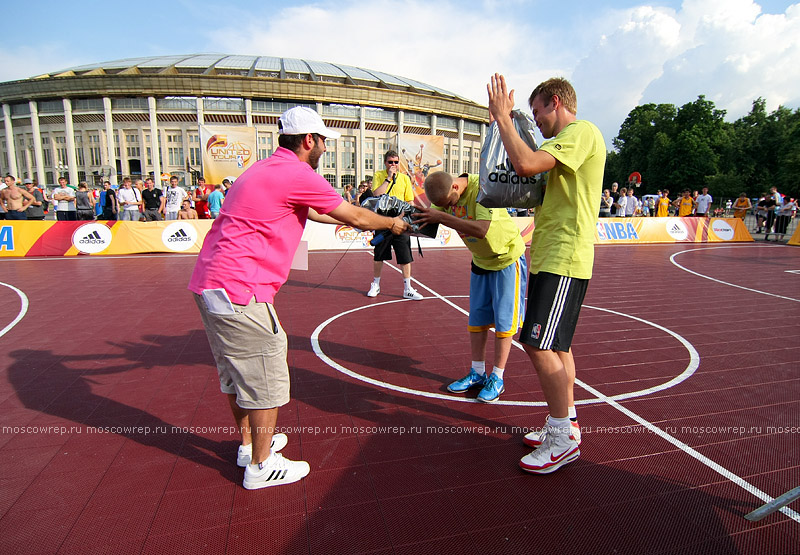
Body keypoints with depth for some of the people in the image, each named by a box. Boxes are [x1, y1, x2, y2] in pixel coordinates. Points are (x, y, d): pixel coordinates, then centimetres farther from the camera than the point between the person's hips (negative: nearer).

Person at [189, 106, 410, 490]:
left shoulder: (266, 170, 18)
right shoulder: (298, 175, -12)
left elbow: (315, 213, 30)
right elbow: (356, 217, -3)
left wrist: (356, 220, 37)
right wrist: (392, 224, 15)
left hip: (209, 284, 10)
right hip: (238, 291, -10)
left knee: (237, 373, 21)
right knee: (267, 379, 3)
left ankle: (250, 444, 39)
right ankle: (261, 465, 19)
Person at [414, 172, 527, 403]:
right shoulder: (446, 194, -9)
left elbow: (482, 229, -44)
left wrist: (441, 217, -44)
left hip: (507, 257, -6)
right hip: (481, 260, 7)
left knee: (503, 320, -2)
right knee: (476, 318, 7)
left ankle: (497, 378, 9)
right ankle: (477, 373, 18)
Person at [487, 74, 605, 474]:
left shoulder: (581, 131, -9)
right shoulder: (569, 139, 23)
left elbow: (526, 165, -23)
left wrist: (503, 116, -11)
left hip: (563, 260, -11)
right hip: (552, 257, 11)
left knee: (539, 346, -11)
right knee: (556, 346, 14)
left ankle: (563, 438, 3)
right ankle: (566, 424, 27)